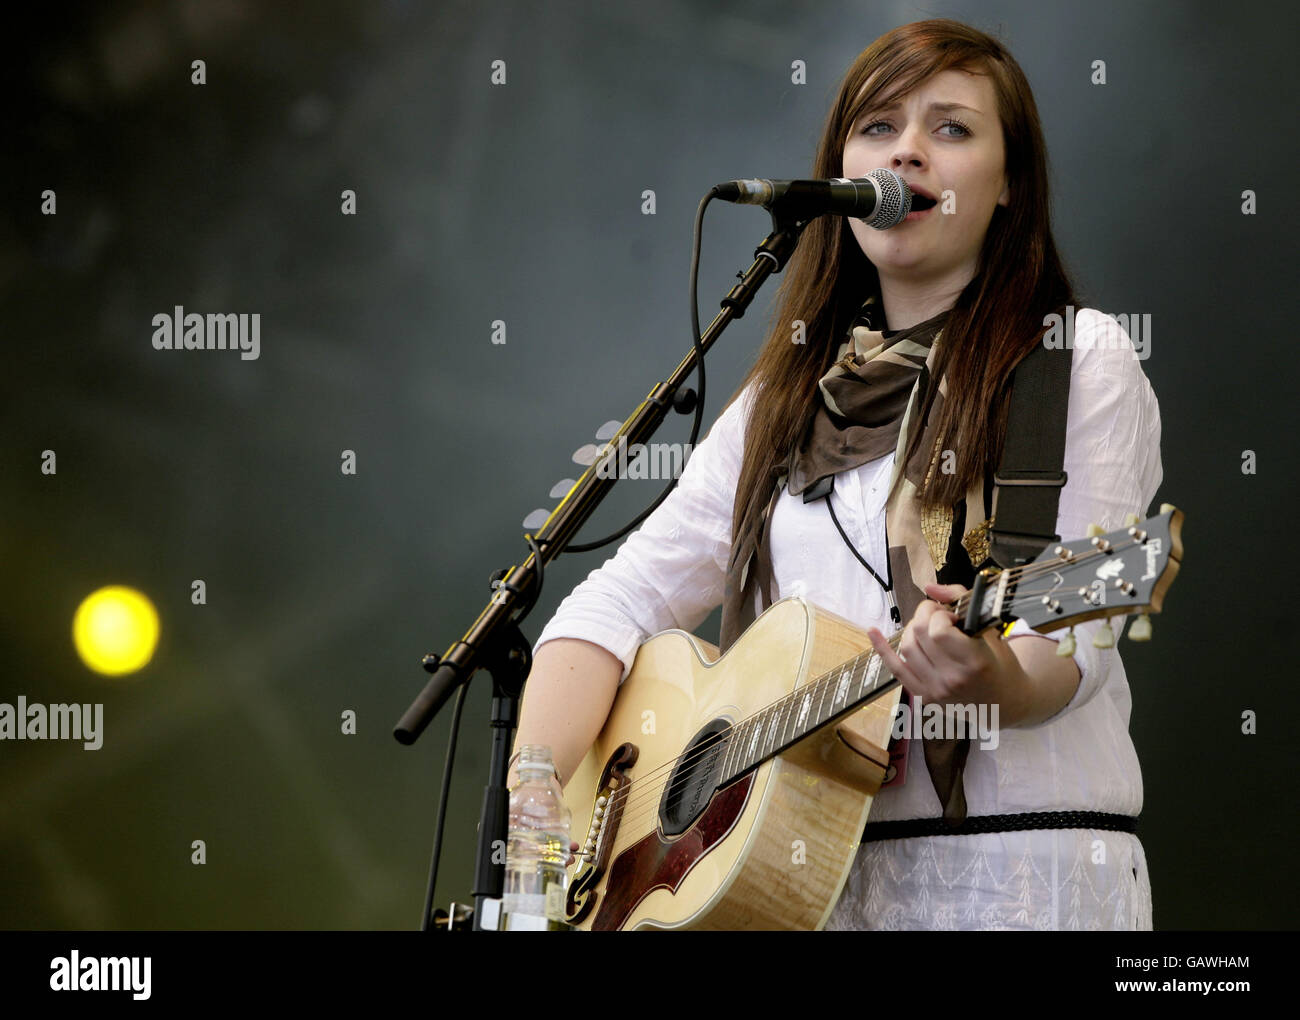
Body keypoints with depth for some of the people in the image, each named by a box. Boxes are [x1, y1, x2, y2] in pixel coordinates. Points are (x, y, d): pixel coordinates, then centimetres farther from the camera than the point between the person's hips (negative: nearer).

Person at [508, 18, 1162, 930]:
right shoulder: (785, 401, 17)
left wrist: (992, 678, -29)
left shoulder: (1079, 359, 3)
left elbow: (1070, 645, -7)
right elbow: (621, 601, 11)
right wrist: (533, 811, -4)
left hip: (1013, 865, -4)